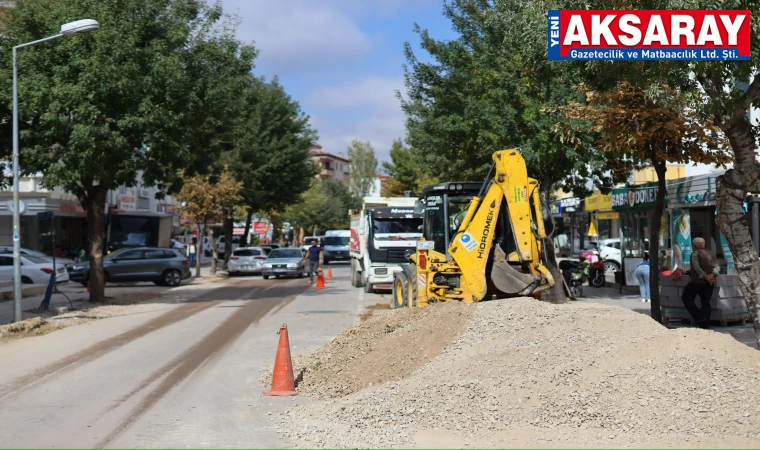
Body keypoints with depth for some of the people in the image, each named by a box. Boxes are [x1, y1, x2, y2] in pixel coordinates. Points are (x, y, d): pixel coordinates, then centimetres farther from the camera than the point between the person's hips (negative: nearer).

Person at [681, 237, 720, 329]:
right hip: (709, 283, 7)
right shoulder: (711, 254, 16)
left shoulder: (695, 254, -5)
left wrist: (705, 276, -21)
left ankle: (699, 317, -7)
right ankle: (706, 325, 5)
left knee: (686, 298, 6)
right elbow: (717, 267, 6)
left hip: (697, 281, -7)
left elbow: (696, 267, -19)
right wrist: (713, 275, -10)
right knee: (706, 303, 11)